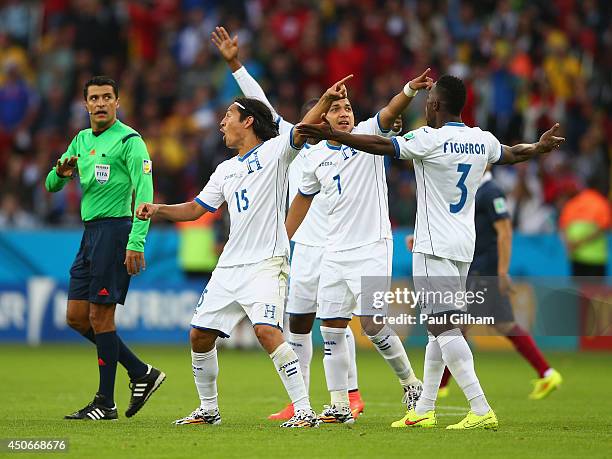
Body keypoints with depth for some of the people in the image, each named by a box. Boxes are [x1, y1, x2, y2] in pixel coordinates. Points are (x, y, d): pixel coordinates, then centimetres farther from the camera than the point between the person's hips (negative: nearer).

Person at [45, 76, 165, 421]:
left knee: (100, 316, -8)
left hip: (115, 228, -8)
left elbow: (145, 193, -15)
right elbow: (51, 185, 17)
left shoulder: (129, 140, -8)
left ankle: (106, 403, -1)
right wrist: (62, 173, -8)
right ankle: (142, 373, 17)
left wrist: (136, 243, -24)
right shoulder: (81, 140, 16)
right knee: (77, 317, 7)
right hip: (90, 232, 8)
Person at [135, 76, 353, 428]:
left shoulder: (274, 151, -2)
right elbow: (197, 208, 24)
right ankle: (209, 409, 25)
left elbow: (301, 132, -19)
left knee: (267, 331, -24)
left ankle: (304, 411, -21)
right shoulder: (226, 170, 19)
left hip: (266, 264, -8)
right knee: (200, 335, 8)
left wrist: (326, 100, -36)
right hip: (229, 267, 8)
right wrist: (159, 210, 9)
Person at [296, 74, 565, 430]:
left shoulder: (431, 139, -13)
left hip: (435, 247, -8)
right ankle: (424, 410, 21)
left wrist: (332, 135, -19)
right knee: (440, 325, 15)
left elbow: (382, 145, -20)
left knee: (442, 326, -11)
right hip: (464, 245, 8)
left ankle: (481, 410, -21)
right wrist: (541, 147, 49)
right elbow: (513, 154, 28)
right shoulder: (483, 140, 9)